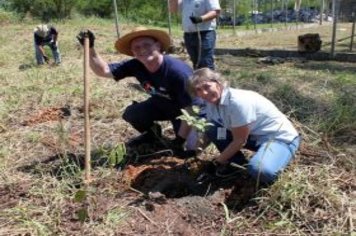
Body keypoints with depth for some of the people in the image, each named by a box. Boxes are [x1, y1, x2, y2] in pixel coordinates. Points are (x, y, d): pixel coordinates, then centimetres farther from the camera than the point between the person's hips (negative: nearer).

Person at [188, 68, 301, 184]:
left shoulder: (237, 101, -29)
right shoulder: (212, 103, -4)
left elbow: (240, 141, -20)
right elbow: (209, 135, 4)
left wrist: (220, 160, -7)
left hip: (281, 137, -7)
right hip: (254, 136, 8)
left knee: (259, 170, -36)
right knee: (212, 129, -7)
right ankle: (237, 162, 9)